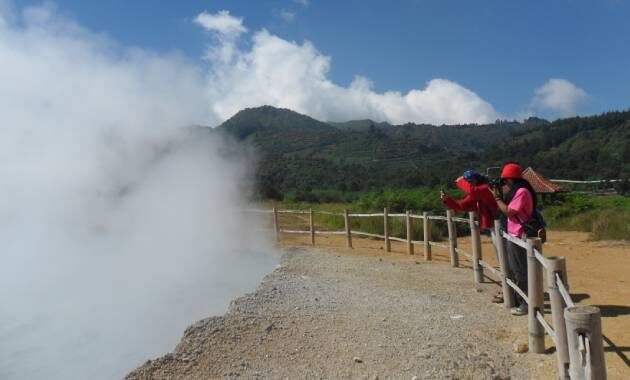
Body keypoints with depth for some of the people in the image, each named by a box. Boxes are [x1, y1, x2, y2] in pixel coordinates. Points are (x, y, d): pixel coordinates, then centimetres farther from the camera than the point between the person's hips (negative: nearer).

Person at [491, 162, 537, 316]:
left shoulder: (522, 192, -18)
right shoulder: (516, 191, 14)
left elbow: (508, 212, -19)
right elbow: (509, 209, 15)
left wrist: (497, 197, -9)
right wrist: (504, 196, 4)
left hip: (519, 237, -11)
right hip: (513, 235, 11)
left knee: (520, 271, -4)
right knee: (513, 270, 18)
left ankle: (526, 305, 4)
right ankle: (518, 300, 28)